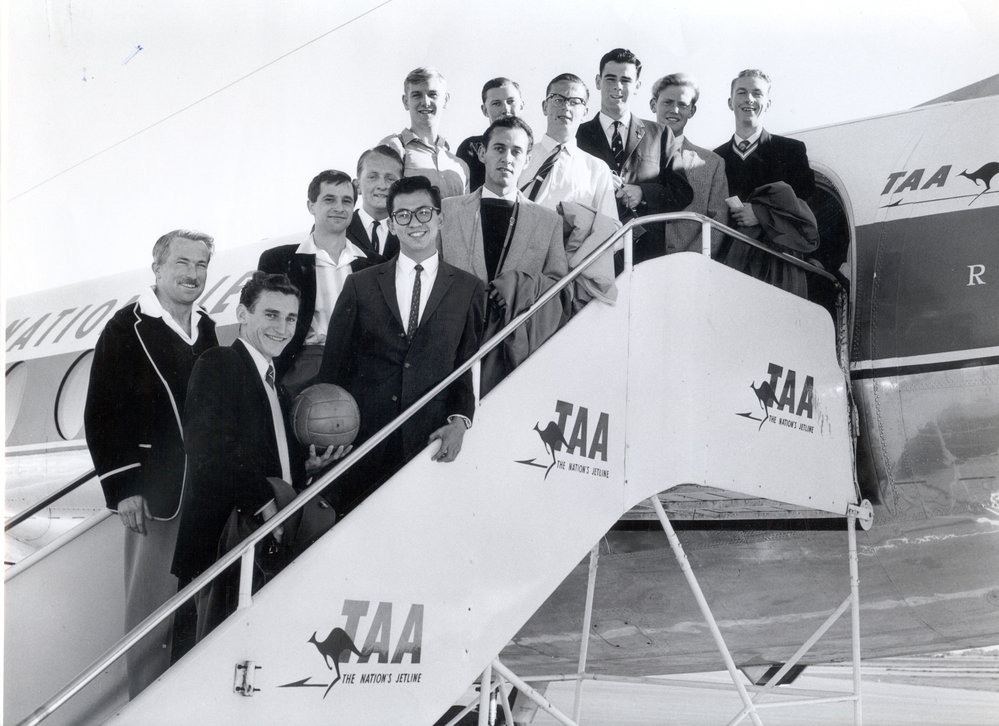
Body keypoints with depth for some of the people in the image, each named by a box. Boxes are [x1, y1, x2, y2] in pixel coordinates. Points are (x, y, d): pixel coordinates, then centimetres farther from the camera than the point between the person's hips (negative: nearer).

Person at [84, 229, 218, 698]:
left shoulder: (206, 329, 10)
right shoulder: (127, 329, -8)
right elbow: (101, 414, -9)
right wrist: (122, 488, -14)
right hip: (157, 491, -6)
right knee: (153, 604, -1)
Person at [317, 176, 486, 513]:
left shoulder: (469, 289, 8)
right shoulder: (360, 285, 9)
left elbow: (471, 364, 7)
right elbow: (333, 365, 8)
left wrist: (460, 420, -7)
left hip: (429, 443, 0)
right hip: (361, 442, 1)